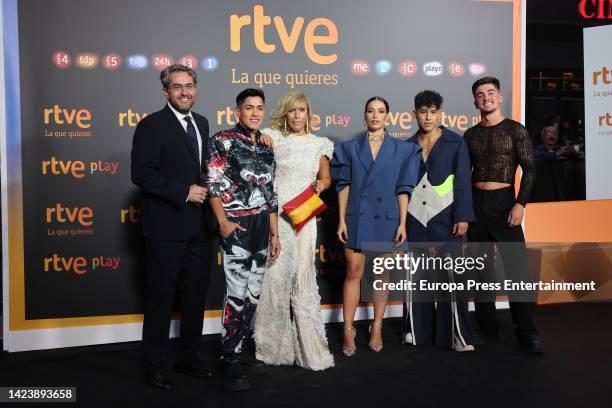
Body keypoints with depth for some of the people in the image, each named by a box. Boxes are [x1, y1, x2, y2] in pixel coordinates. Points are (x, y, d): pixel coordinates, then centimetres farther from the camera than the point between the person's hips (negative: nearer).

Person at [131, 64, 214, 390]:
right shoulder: (152, 125, -9)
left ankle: (188, 357, 29)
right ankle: (154, 364, 18)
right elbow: (141, 174, -17)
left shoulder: (201, 123, 13)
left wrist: (205, 190, 2)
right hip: (165, 227, -7)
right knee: (161, 296, 3)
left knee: (196, 293, 14)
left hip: (196, 226, 7)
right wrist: (184, 192, -18)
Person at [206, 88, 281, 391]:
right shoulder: (222, 140, -3)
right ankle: (230, 361, 1)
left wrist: (274, 234, 13)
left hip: (261, 229, 6)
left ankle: (239, 349, 22)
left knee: (253, 294, 10)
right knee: (237, 294, -8)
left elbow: (270, 194, 15)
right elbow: (213, 184, -9)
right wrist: (223, 222, -18)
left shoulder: (266, 146, 14)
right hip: (236, 227, -6)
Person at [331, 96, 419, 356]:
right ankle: (348, 331, 5)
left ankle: (377, 328, 17)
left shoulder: (401, 150, 6)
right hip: (357, 218, 0)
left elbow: (403, 188, 3)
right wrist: (341, 220, -3)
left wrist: (402, 223, -3)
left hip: (386, 218, 0)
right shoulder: (350, 148, 7)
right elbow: (344, 185, 4)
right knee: (354, 272, -2)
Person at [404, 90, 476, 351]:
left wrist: (462, 217, -10)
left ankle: (459, 335, 0)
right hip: (414, 219, 3)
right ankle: (418, 331, 18)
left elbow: (463, 181, -2)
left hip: (444, 217, -3)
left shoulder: (455, 142, 3)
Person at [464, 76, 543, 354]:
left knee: (516, 266, -8)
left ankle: (526, 332, 0)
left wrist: (520, 204, -13)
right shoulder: (470, 135, 10)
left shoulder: (515, 130, 0)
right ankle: (488, 328, 16)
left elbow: (529, 169, -3)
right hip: (475, 203, 4)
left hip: (504, 201, -4)